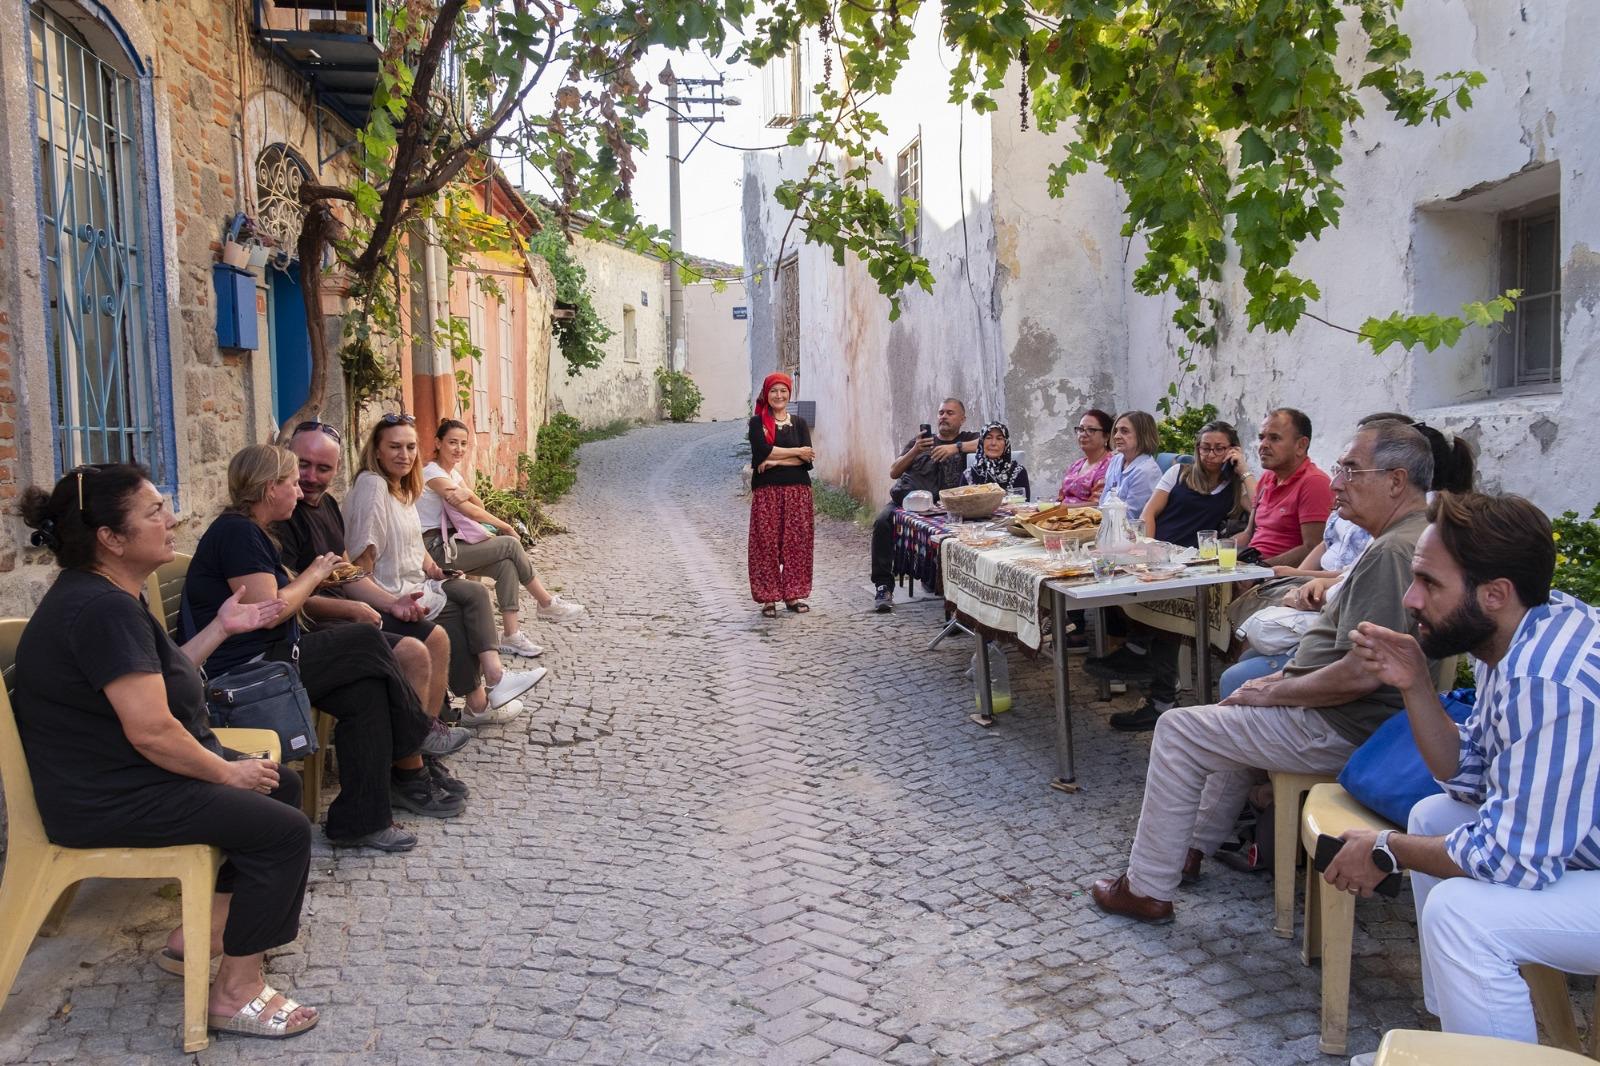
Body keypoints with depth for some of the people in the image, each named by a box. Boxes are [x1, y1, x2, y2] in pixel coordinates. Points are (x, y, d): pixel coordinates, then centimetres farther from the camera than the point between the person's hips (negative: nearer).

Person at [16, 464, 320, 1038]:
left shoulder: (105, 593, 8)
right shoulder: (103, 608, -26)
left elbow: (153, 679, 16)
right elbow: (151, 731, -29)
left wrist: (221, 628, 9)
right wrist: (227, 772, -15)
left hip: (127, 773, 11)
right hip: (111, 798, -11)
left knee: (282, 786, 17)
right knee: (285, 831, -15)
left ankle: (204, 930, 23)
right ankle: (236, 993, -2)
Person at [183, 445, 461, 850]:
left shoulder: (249, 532, 19)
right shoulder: (237, 532, -15)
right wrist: (313, 574, -6)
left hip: (272, 658, 10)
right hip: (249, 671, -10)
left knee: (366, 690, -8)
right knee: (368, 644, -10)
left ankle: (361, 821, -4)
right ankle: (417, 733, 13)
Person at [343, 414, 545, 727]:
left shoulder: (403, 487, 14)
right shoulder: (371, 484, -17)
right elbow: (361, 554, -21)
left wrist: (433, 570, 5)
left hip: (416, 585, 9)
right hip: (391, 593, -9)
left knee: (475, 592, -7)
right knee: (455, 612, -12)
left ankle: (493, 675, -20)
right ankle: (478, 702, -1)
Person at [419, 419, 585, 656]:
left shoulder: (454, 473, 15)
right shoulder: (433, 473, -13)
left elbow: (480, 506, 5)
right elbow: (472, 512, -16)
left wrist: (466, 495, -18)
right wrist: (507, 527, -6)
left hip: (450, 543, 8)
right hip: (436, 548, -8)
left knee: (506, 565, -15)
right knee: (510, 545, -16)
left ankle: (511, 636, -16)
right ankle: (547, 604, -1)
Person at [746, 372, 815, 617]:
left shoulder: (799, 423, 11)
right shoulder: (757, 422, 4)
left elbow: (807, 458, -3)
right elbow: (762, 450, -13)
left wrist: (775, 461, -12)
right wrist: (796, 452, -8)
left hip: (797, 489, 2)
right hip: (766, 490, -2)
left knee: (796, 541, 2)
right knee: (767, 543, -3)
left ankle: (792, 594, 12)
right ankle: (768, 598, 3)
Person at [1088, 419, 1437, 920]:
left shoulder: (1392, 551, -25)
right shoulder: (1417, 536, 10)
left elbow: (1360, 673, -30)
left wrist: (1272, 692, -16)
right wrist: (1285, 678, 11)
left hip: (1342, 729, -11)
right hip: (1356, 719, 11)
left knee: (1178, 729, -6)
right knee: (1237, 714, 30)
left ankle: (1147, 888, 3)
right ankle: (1194, 847, 35)